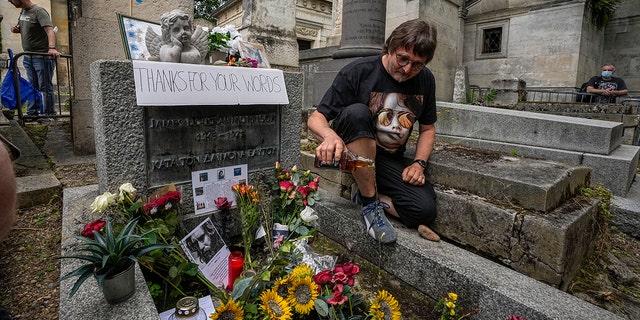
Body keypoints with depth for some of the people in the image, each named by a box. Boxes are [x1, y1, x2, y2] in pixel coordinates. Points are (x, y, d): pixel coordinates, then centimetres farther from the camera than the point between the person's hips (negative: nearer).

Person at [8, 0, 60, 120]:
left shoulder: (38, 11, -12)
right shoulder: (22, 12, 14)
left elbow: (50, 30, -26)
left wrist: (52, 48, -42)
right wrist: (17, 30, 5)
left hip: (42, 57, -9)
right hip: (28, 57, 9)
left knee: (45, 87, -3)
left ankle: (49, 114, 4)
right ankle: (31, 113, 22)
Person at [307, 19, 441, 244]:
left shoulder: (425, 80, 0)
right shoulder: (358, 71, -15)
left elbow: (427, 129, 12)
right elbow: (316, 119, -15)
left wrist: (419, 163, -6)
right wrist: (329, 134, -39)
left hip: (391, 161, 3)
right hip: (351, 152, -3)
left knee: (425, 211, -21)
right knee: (357, 112, -36)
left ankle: (368, 194, 4)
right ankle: (370, 202, -23)